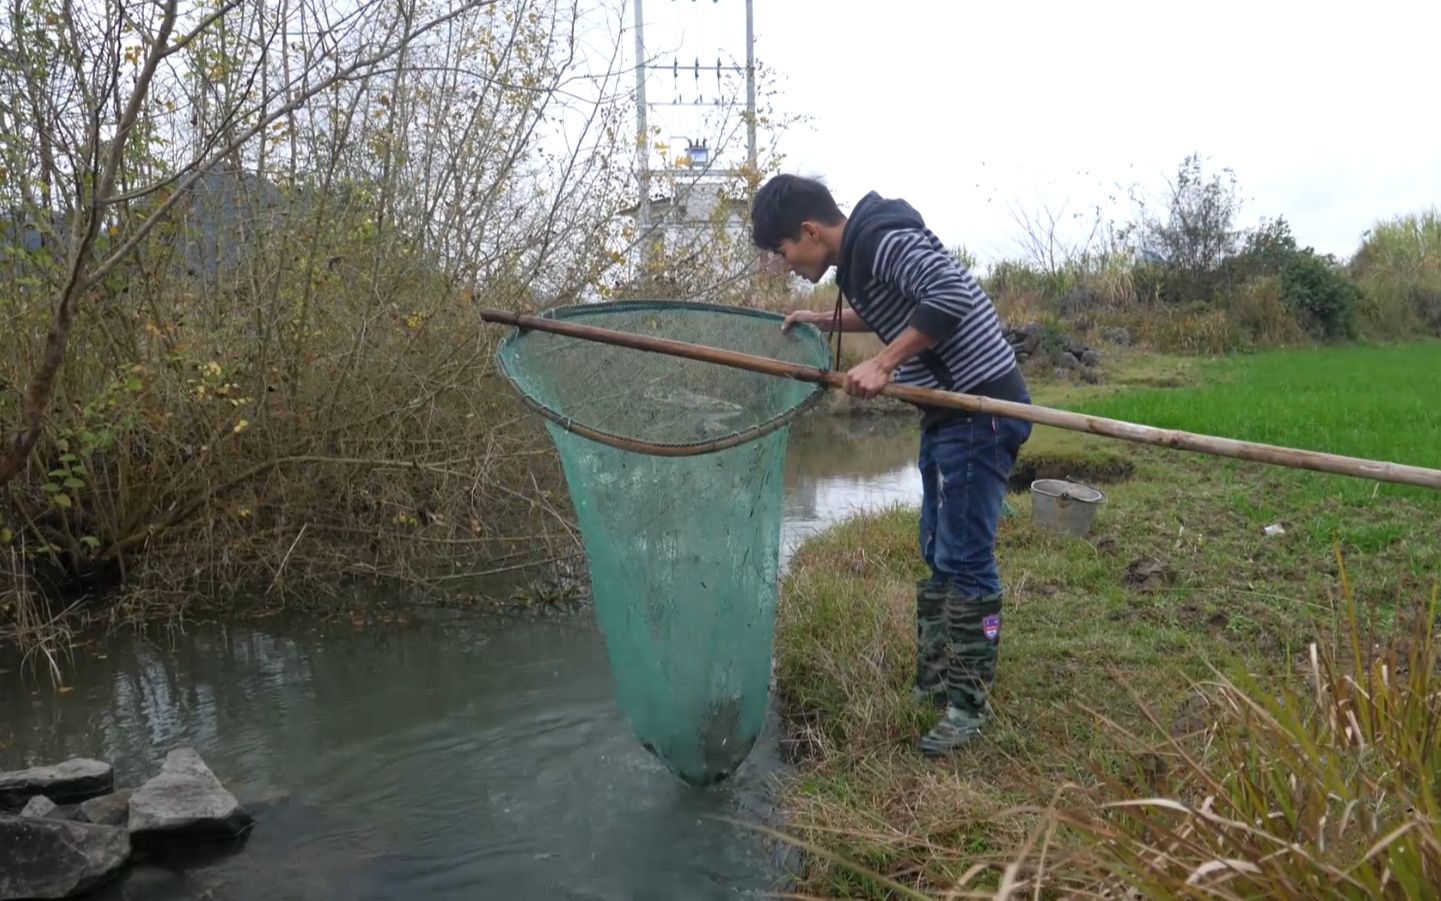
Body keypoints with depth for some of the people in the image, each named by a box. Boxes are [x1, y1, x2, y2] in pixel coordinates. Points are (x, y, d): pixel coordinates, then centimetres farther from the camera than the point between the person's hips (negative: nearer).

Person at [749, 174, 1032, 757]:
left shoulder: (883, 240, -18)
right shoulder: (860, 252, 12)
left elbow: (954, 295, -30)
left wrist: (882, 364, -27)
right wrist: (827, 320, 18)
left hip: (982, 409, -11)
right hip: (948, 409, 11)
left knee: (964, 558, -5)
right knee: (937, 554, 16)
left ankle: (968, 703, 7)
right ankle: (933, 681, 29)